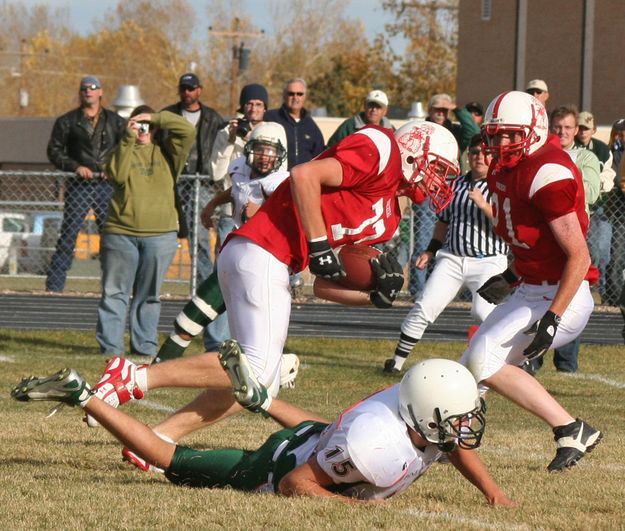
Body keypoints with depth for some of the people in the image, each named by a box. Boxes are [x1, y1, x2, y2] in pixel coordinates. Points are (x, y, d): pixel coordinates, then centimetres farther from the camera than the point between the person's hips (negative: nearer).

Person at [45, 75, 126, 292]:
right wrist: (75, 167, -9)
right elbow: (54, 151, 5)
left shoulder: (115, 121, 12)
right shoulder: (67, 121, 8)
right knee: (68, 234, -6)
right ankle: (54, 284, -5)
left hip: (107, 185, 1)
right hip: (79, 185, -1)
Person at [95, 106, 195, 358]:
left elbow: (188, 131, -1)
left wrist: (157, 118, -4)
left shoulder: (165, 153, 12)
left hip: (160, 235, 1)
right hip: (120, 233, -1)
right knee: (115, 291, -1)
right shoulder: (122, 151, 10)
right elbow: (118, 175, -10)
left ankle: (144, 345, 11)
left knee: (149, 294, 6)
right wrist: (128, 140, -11)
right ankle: (110, 345, 1)